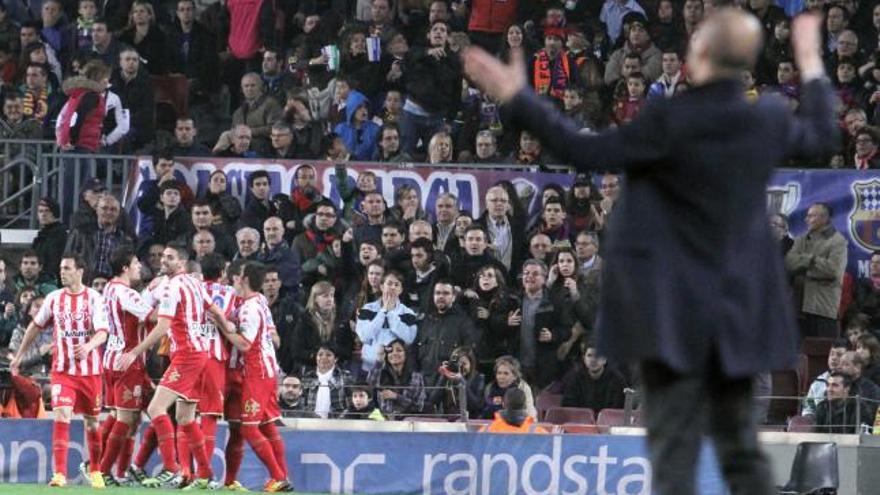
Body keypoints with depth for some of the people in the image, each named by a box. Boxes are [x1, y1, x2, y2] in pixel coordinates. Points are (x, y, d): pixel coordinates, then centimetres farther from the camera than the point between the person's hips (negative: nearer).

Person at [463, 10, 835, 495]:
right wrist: (810, 64, 35)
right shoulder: (769, 121, -2)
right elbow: (823, 135, 20)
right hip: (738, 308, 5)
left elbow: (584, 153, -13)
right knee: (739, 443, 12)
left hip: (675, 309, -5)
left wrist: (515, 98, -8)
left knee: (673, 453, -3)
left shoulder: (669, 121, -18)